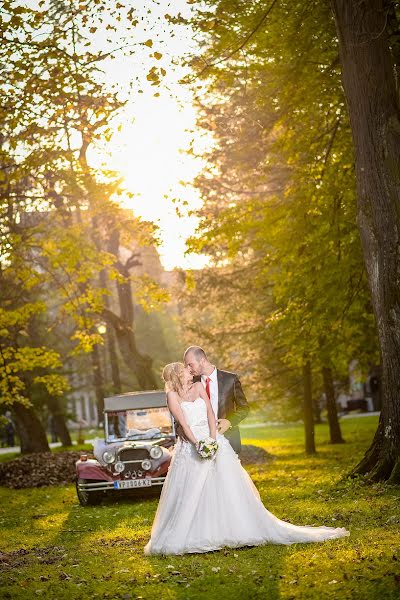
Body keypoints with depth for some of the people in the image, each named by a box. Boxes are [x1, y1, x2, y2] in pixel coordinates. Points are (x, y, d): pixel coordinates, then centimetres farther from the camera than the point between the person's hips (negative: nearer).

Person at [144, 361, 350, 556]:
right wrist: (197, 444, -21)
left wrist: (212, 440, -11)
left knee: (231, 489, -1)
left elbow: (210, 413, 1)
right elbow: (183, 424, -9)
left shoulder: (198, 386, 11)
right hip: (190, 447, -3)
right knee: (186, 497, -5)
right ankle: (184, 538, 7)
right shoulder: (172, 396, 0)